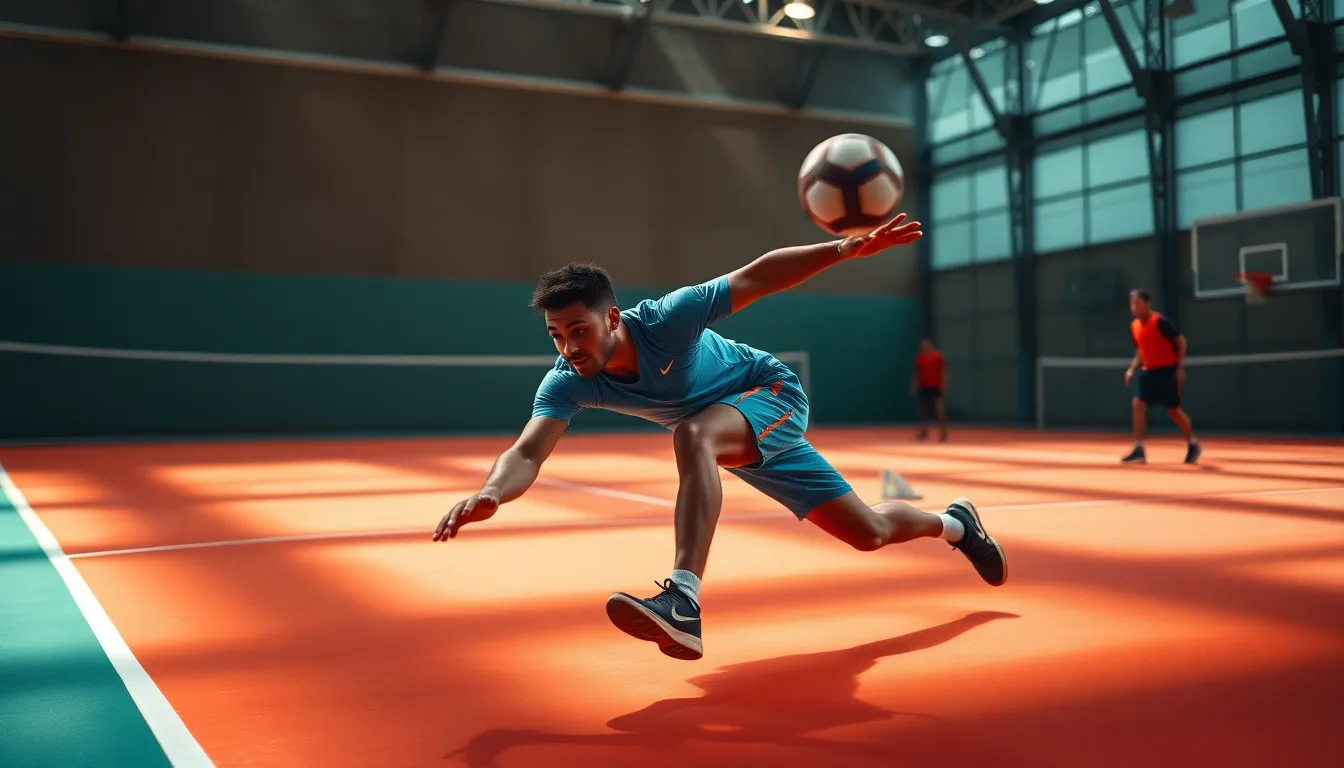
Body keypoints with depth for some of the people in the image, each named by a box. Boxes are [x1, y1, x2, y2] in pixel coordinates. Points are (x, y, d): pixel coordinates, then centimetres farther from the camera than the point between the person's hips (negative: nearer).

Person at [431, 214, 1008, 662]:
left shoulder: (666, 318, -32)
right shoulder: (567, 383, -20)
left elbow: (757, 277, -26)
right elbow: (527, 453, -31)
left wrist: (849, 248, -33)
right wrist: (490, 494, -53)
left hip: (774, 394, -5)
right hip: (732, 438, 5)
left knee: (691, 435, -38)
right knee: (869, 533, 10)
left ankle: (683, 602, -43)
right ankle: (952, 523, 42)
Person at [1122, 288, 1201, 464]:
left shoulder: (1160, 321, -16)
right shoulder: (1134, 326, 4)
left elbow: (1181, 341, -11)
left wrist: (1180, 367, -14)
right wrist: (1132, 369, 4)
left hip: (1167, 371, -6)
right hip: (1148, 371, 6)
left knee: (1174, 411, 3)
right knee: (1137, 405, -11)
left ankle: (1193, 444, 28)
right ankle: (1139, 450, -10)